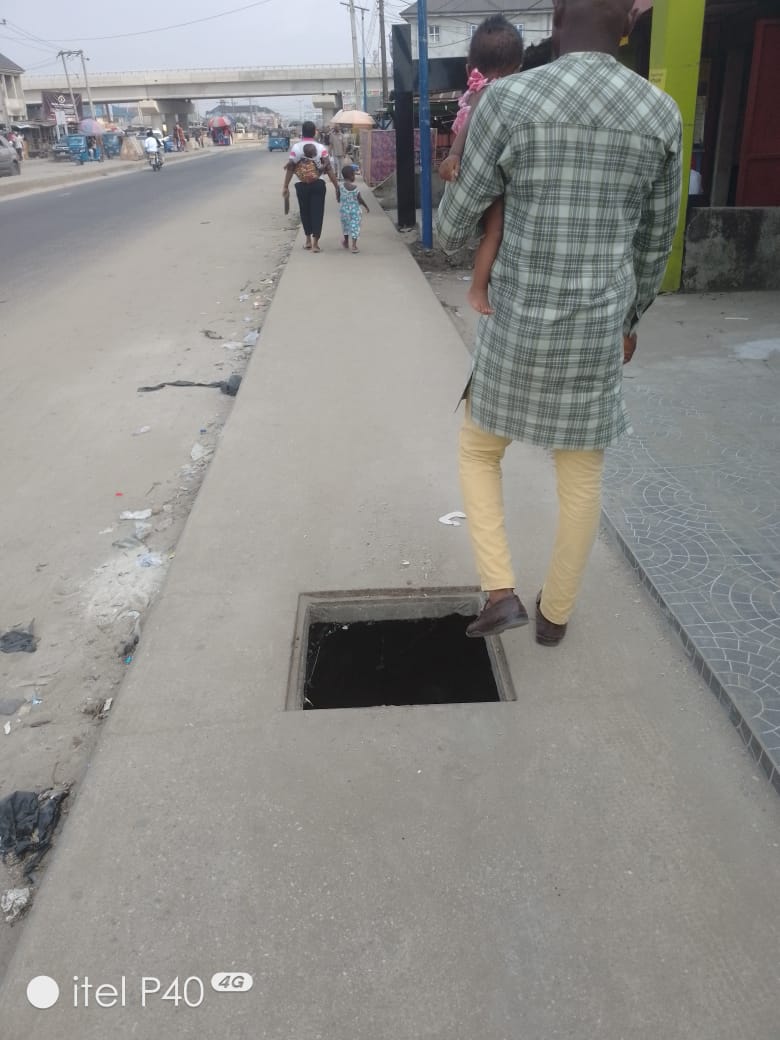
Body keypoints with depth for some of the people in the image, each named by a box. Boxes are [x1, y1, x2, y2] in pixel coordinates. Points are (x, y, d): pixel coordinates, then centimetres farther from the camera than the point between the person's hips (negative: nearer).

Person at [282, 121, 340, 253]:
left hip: (302, 185, 1)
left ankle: (308, 240, 25)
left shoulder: (295, 147, -3)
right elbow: (329, 169, -9)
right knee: (317, 212, 3)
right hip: (318, 185, -1)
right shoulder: (321, 147, -5)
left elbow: (290, 168, -5)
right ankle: (315, 243, -1)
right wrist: (337, 186, -5)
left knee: (305, 212, 16)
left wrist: (286, 187, 1)